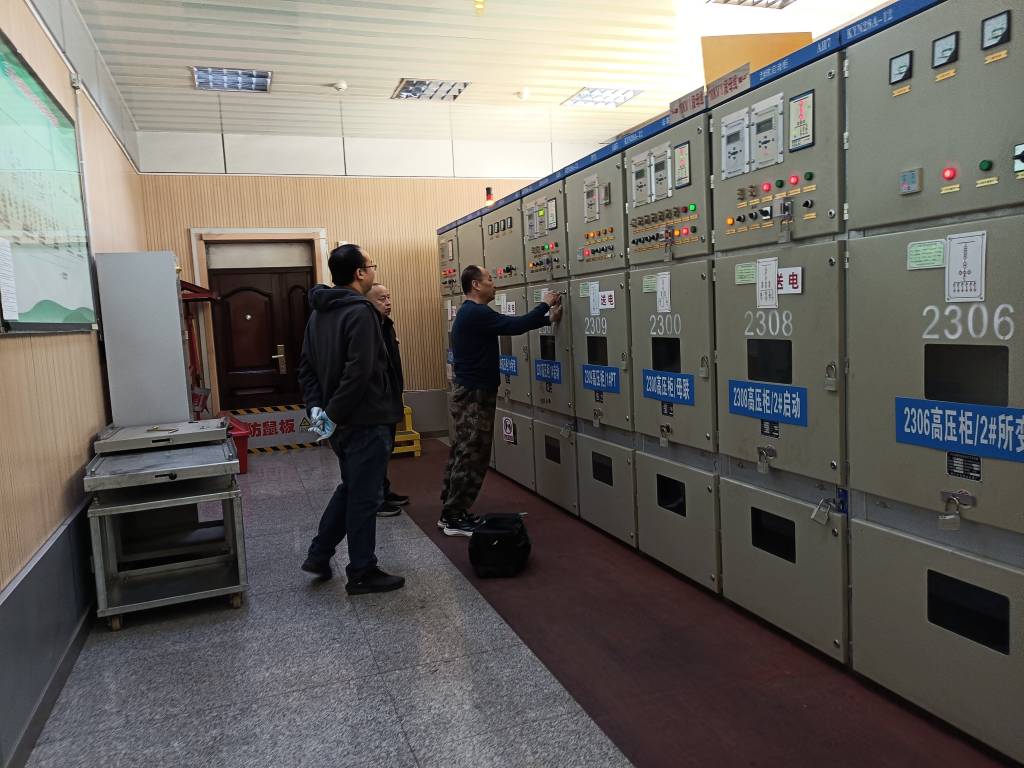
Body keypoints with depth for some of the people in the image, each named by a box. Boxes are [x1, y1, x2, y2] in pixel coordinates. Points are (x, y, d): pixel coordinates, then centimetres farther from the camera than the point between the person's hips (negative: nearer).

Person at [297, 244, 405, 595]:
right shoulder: (360, 312, -17)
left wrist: (316, 406, 5)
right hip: (365, 420, -9)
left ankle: (319, 555, 28)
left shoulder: (319, 313, 11)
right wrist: (333, 413, -17)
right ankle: (362, 574, 15)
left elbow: (306, 366, 12)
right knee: (364, 497, 3)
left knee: (350, 487, 24)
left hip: (341, 421, 9)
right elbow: (359, 372, -25)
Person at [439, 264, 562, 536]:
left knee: (461, 454, 13)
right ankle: (455, 519, 3)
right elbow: (515, 326, -23)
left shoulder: (470, 313, 16)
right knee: (472, 457, -4)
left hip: (467, 391, 11)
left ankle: (450, 513, 20)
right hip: (474, 394, -11)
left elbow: (510, 325, 17)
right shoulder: (476, 313, -18)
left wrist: (548, 318, 14)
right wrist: (545, 304, -8)